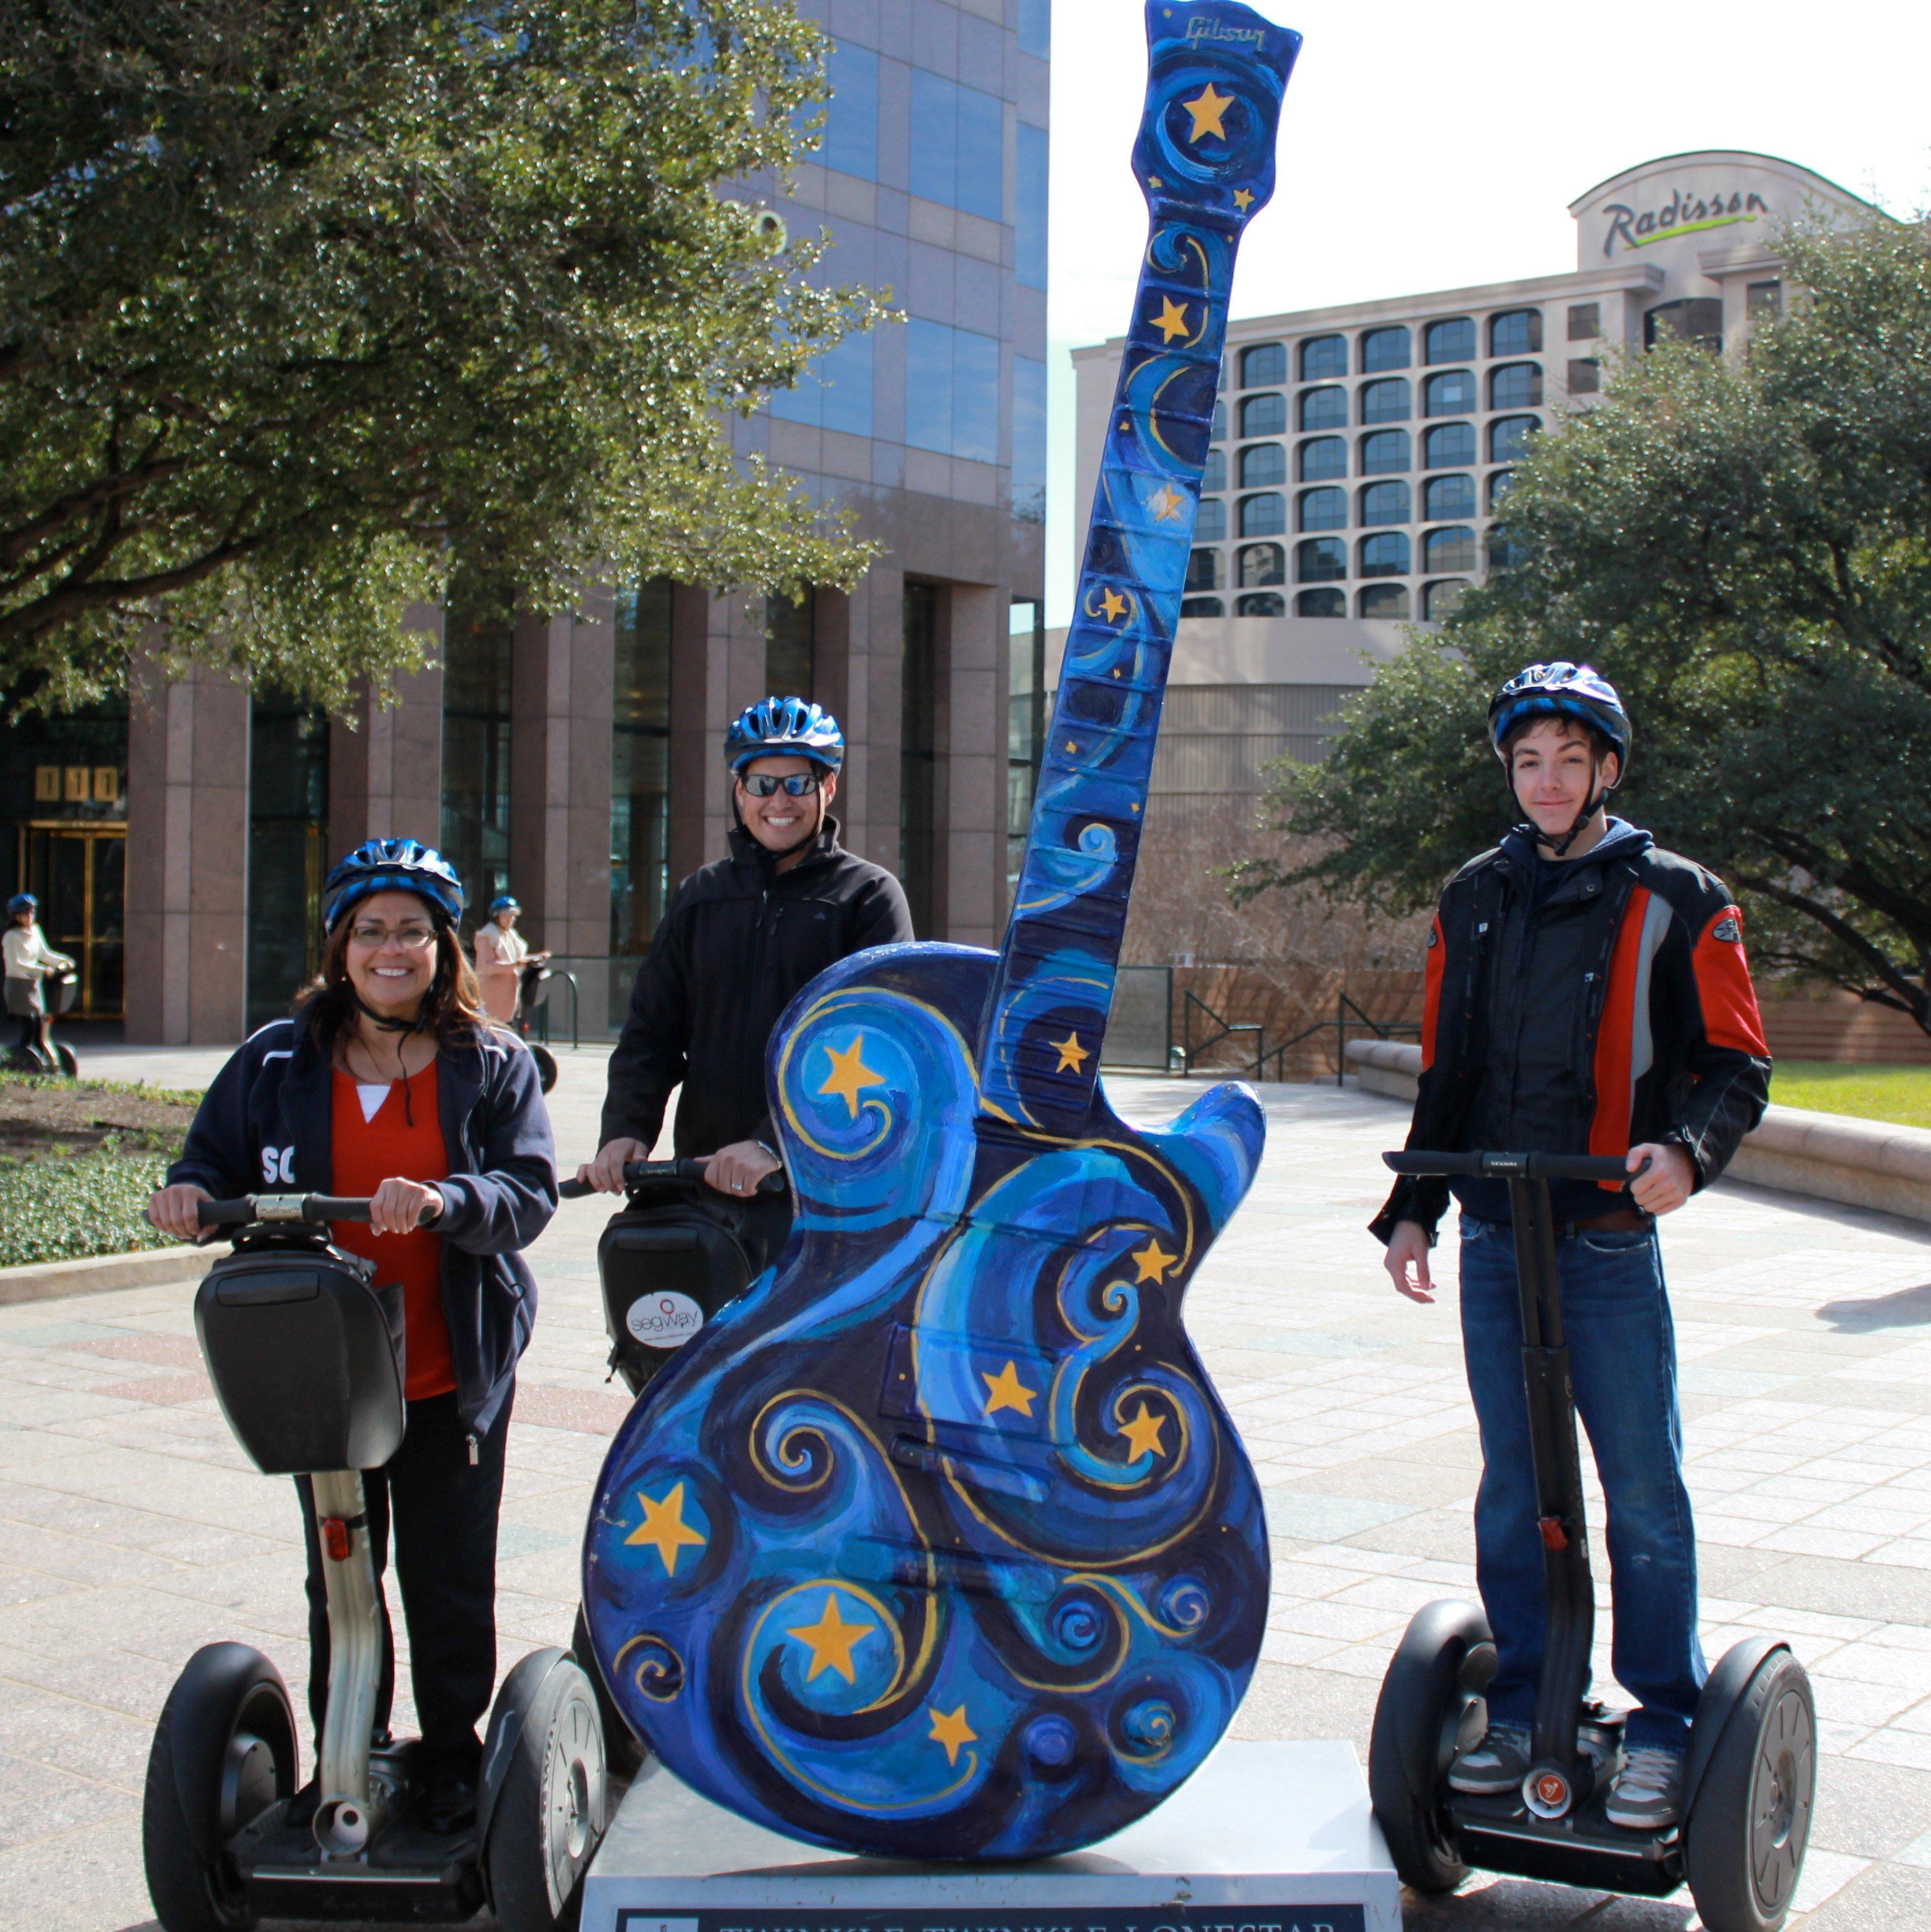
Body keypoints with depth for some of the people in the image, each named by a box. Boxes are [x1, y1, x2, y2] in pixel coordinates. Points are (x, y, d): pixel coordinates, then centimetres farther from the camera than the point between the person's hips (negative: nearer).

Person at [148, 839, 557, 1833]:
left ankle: (453, 1763, 26)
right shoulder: (277, 1062, 3)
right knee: (338, 1581, 14)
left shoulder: (493, 1065, -3)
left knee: (451, 1584, 9)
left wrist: (447, 1202, -32)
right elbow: (217, 1159, 8)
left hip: (453, 1378, -2)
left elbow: (529, 1192, -12)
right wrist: (190, 1194, -16)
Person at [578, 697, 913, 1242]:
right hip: (702, 1179, 4)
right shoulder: (700, 896, 19)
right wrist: (625, 1129, -5)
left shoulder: (870, 895, 3)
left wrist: (776, 1143, -22)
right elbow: (652, 1029, 15)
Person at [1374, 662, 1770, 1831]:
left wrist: (1690, 1149, -21)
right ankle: (1519, 1711, 21)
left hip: (1609, 1244, -4)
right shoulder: (1476, 901, 13)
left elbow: (1737, 1064, -2)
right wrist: (1414, 1206, 11)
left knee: (1645, 1490, 1)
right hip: (1494, 1241, 4)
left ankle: (1665, 1724, 14)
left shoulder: (1675, 902, 0)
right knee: (1513, 1489, 11)